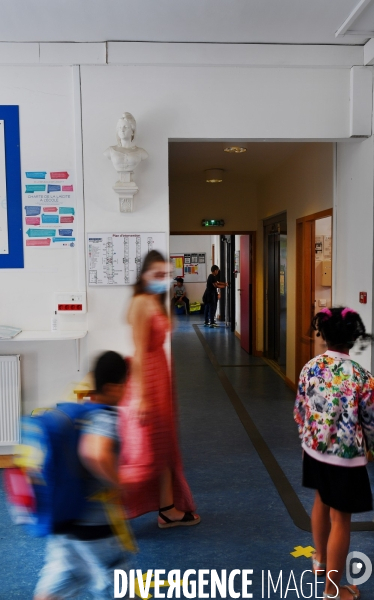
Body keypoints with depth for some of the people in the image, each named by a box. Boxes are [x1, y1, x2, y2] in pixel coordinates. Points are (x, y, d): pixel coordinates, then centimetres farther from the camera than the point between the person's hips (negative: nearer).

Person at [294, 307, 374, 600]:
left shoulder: (310, 367, -8)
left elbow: (300, 411, 1)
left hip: (315, 450, 5)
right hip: (346, 457, -5)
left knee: (322, 502, 27)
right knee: (340, 519, 10)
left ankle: (321, 561, 50)